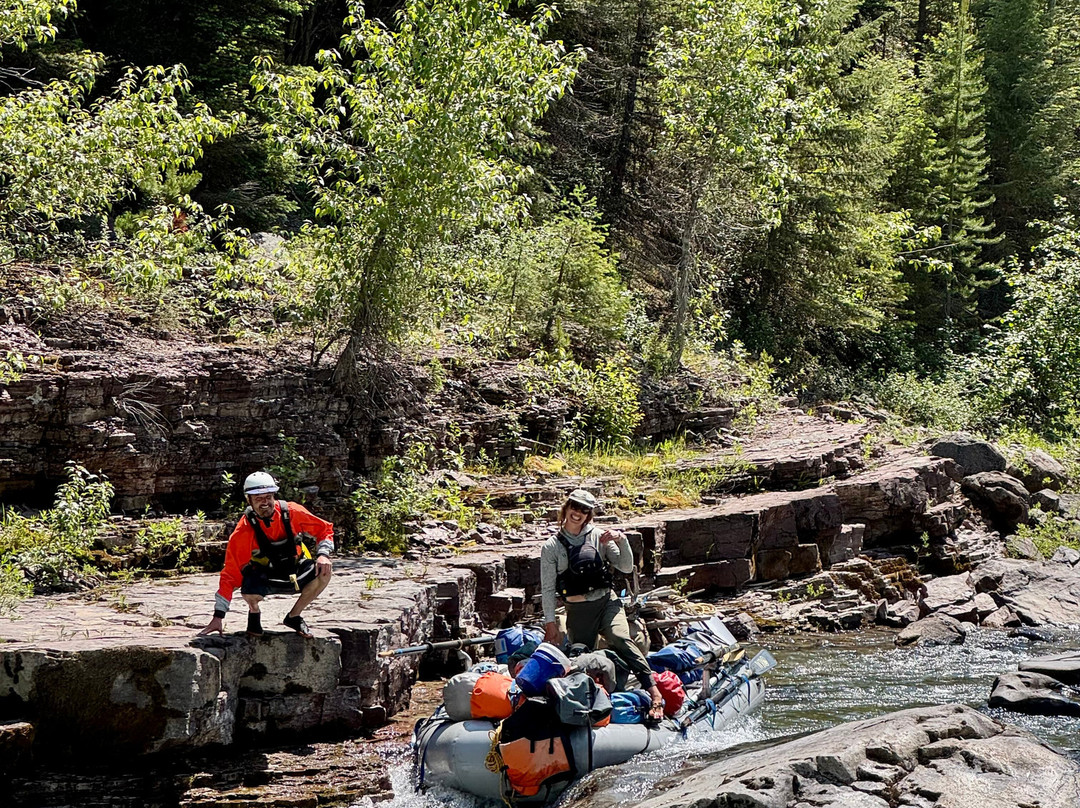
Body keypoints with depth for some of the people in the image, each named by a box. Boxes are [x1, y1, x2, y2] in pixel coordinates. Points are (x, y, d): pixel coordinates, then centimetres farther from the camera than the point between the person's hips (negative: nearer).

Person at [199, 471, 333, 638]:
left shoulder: (292, 513, -16)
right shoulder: (243, 531, -21)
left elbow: (324, 529, -2)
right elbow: (231, 574, -19)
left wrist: (323, 555, -22)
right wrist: (219, 616, -22)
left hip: (296, 572, 2)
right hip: (264, 576, -2)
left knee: (323, 573, -26)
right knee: (250, 593, -35)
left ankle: (293, 617, -1)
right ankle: (254, 613, 6)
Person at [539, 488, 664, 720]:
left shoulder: (599, 536, 8)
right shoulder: (552, 547, 5)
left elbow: (626, 568, 5)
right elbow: (548, 588, 6)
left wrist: (621, 540, -10)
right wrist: (550, 621, 1)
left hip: (607, 602, -2)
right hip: (578, 611, 2)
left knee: (620, 640, -24)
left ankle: (653, 691, -35)